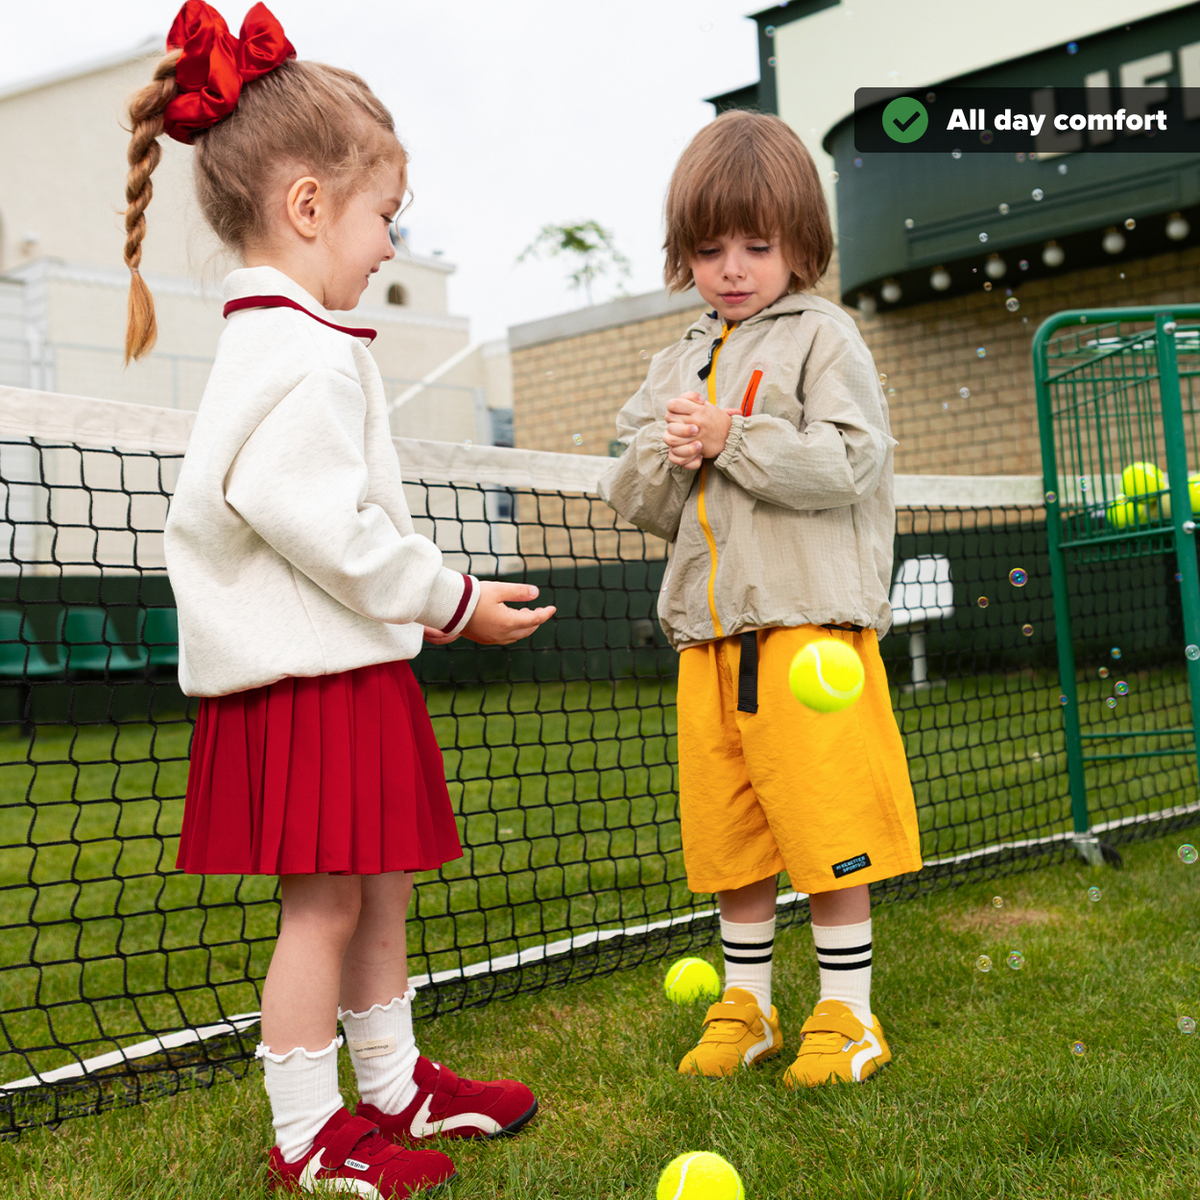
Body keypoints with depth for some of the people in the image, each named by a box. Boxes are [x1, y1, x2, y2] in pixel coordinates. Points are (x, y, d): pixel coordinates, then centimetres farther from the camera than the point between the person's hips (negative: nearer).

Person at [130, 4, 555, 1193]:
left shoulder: (263, 341, 16)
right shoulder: (307, 355, -18)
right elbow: (322, 525, -24)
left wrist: (421, 598, 18)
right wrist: (452, 601, -13)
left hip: (340, 663, 11)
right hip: (308, 678, -11)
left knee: (379, 884, 18)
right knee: (324, 900, -1)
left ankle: (395, 1086, 32)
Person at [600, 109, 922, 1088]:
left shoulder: (822, 337, 1)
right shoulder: (675, 365, 18)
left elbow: (850, 463, -12)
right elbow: (635, 501, 15)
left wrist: (731, 438, -14)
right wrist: (671, 457, -6)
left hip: (809, 626, -5)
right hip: (708, 632, 6)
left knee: (828, 829, -1)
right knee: (727, 836, 11)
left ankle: (847, 1015, 14)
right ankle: (744, 1007, 25)